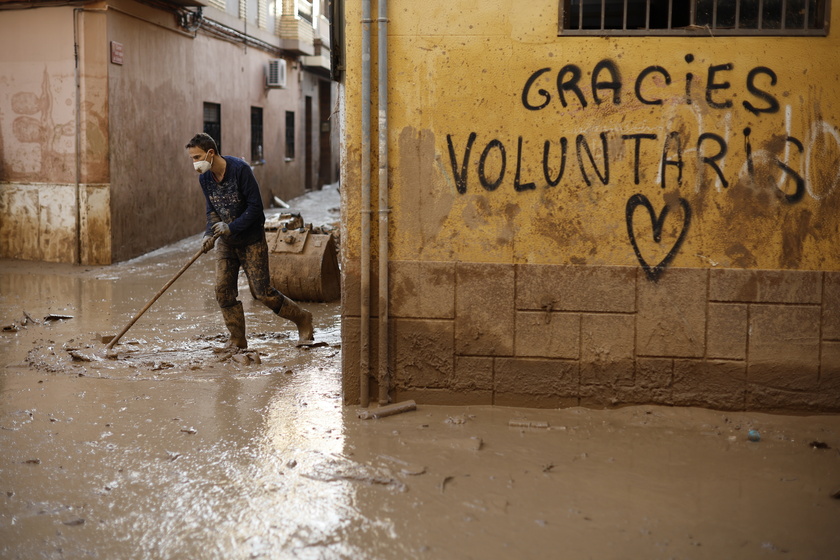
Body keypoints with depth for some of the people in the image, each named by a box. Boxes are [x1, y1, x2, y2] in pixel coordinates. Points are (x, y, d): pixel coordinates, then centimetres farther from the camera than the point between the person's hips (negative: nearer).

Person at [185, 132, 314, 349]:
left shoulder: (240, 169, -22)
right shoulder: (204, 178, -2)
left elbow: (255, 207, -21)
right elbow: (212, 210, 8)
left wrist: (231, 227, -26)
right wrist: (209, 234, -10)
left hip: (251, 240, -6)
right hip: (226, 242, 6)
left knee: (262, 291, -5)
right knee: (223, 290, -1)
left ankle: (302, 319, 15)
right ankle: (237, 339, 12)